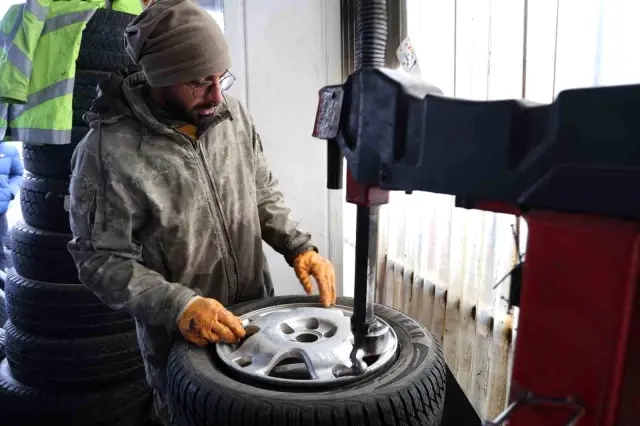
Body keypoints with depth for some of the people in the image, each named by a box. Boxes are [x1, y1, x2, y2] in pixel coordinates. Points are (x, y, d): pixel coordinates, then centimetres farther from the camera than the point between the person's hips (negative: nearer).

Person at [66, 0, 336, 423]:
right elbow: (103, 259, -16)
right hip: (180, 340, -4)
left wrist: (299, 247, -9)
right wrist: (177, 306, -27)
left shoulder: (234, 115, -4)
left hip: (259, 318, 5)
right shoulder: (109, 151, -19)